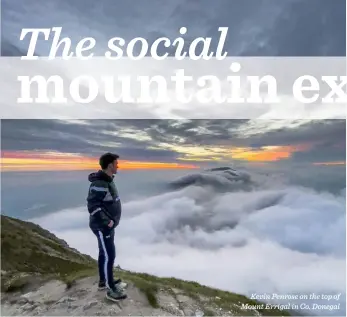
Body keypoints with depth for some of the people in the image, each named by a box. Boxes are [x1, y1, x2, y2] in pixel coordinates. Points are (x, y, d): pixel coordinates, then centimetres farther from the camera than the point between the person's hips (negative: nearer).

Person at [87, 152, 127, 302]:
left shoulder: (107, 180, 6)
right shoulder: (99, 183, -25)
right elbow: (92, 205, -27)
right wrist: (106, 221, -24)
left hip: (108, 225, 10)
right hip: (102, 226, -10)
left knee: (104, 254, 20)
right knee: (109, 256, 0)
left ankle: (103, 281, 36)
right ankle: (111, 290, 13)